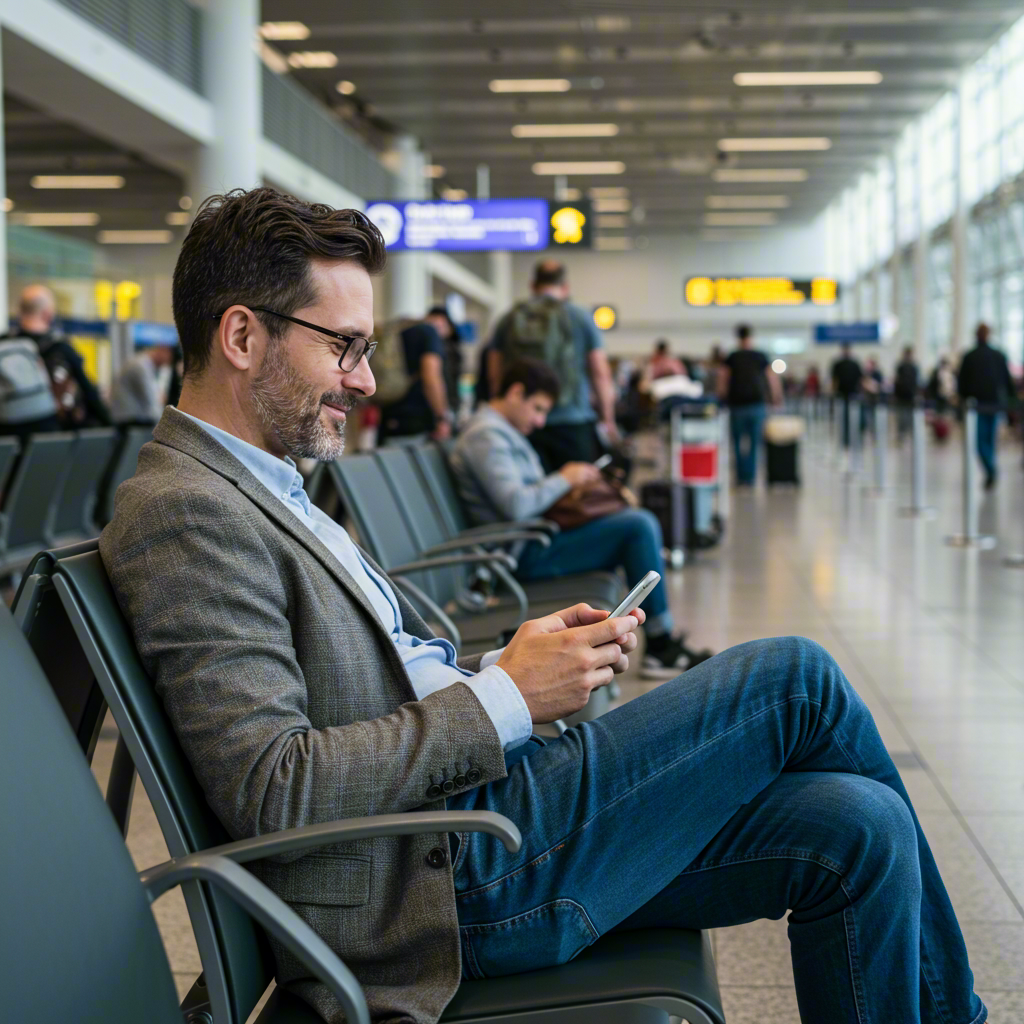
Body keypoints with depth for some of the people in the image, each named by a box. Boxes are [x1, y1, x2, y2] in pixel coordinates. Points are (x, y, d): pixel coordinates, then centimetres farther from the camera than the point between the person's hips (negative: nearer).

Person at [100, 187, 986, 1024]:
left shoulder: (262, 488, 16)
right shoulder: (182, 515, -15)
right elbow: (272, 794, -24)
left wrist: (510, 662, 2)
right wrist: (503, 696, -18)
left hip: (463, 813, 9)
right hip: (440, 879, -9)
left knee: (856, 830, -2)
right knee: (796, 678, -6)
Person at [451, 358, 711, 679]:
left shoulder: (502, 431, 21)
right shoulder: (485, 435, -14)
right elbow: (515, 506, -24)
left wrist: (576, 479, 7)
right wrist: (563, 479, -11)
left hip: (536, 540, 11)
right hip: (527, 555, -11)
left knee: (640, 520, 11)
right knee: (639, 526, -17)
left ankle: (661, 642, 5)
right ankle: (661, 647, -11)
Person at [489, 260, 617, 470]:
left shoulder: (508, 321, 8)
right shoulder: (580, 318, 1)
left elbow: (495, 376, 9)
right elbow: (601, 374, 0)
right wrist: (608, 421, 8)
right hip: (573, 423, -3)